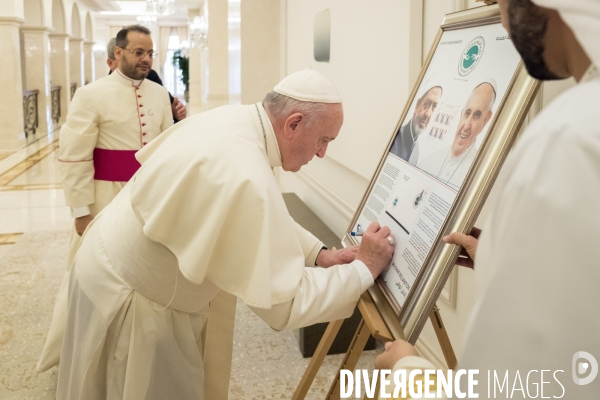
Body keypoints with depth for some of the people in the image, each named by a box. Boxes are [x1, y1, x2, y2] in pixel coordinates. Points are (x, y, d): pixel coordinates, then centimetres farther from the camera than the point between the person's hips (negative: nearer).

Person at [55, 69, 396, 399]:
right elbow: (282, 305, -30)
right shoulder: (245, 177, -36)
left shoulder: (234, 121, -6)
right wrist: (365, 269, -20)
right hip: (129, 297, -9)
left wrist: (319, 254, -2)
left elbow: (267, 219, 9)